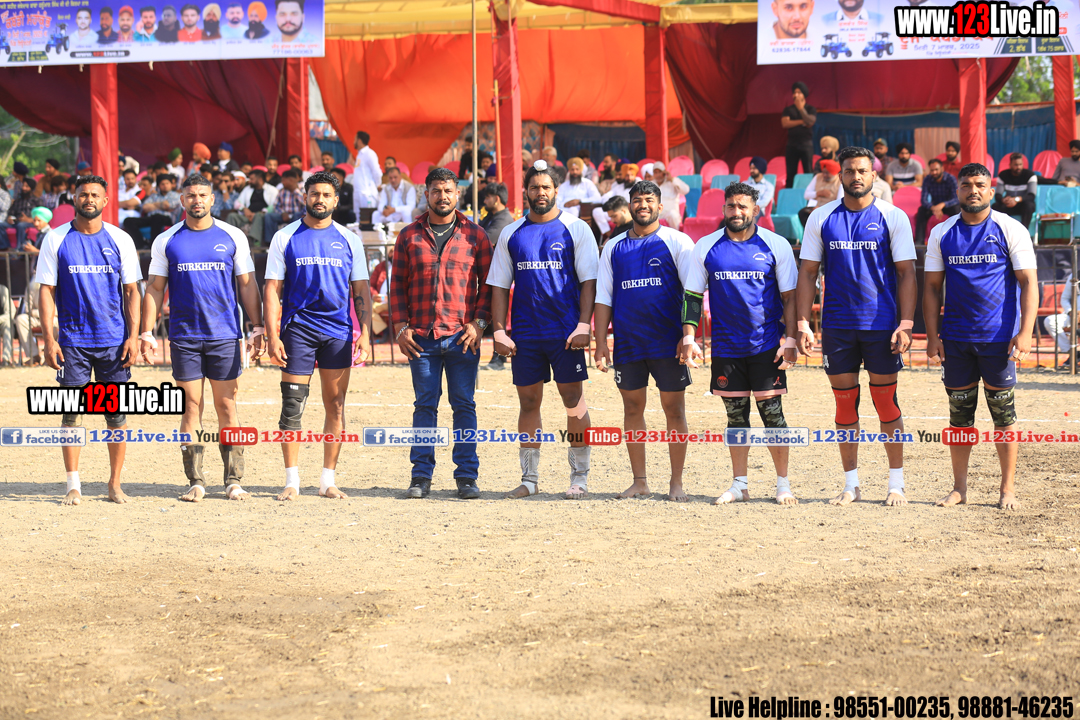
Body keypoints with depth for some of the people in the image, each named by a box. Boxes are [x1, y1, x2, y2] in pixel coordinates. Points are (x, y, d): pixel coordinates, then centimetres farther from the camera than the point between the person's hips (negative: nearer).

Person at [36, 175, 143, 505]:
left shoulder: (120, 240, 4)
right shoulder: (56, 240, 2)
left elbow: (131, 291, 6)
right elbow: (47, 290, 1)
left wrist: (133, 335, -3)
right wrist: (48, 339, -7)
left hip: (114, 341, 1)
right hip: (72, 340, -1)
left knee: (116, 413, 1)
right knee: (72, 413, -1)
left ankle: (115, 483, 10)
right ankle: (73, 485, 5)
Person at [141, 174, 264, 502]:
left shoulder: (232, 237, 5)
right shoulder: (167, 241, 5)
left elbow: (247, 285, 7)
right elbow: (155, 289, 7)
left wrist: (257, 329, 2)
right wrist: (147, 332, -1)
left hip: (225, 336, 0)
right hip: (184, 336, 1)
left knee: (226, 406, 1)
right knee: (191, 407, 2)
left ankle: (234, 480, 6)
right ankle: (195, 482, 6)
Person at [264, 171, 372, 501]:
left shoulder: (349, 240, 8)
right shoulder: (285, 238, 3)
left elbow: (361, 291, 10)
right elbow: (272, 289, 1)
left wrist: (364, 332, 0)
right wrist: (272, 335, -8)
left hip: (338, 331, 2)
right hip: (298, 329, -2)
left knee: (335, 406, 3)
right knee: (292, 406, -5)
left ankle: (328, 480, 10)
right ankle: (292, 481, 1)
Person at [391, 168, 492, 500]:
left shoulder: (475, 235, 6)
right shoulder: (409, 236, 9)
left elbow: (488, 282, 7)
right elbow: (398, 284, 11)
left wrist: (478, 323, -4)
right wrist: (400, 327, 2)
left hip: (462, 337, -1)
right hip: (421, 336, 1)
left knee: (464, 406, 1)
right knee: (424, 405, 3)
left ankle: (466, 476, 6)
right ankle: (421, 476, 6)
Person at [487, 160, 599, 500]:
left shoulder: (576, 229, 1)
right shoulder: (511, 234, 10)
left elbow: (589, 281, -3)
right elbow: (499, 286, 10)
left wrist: (583, 326, -12)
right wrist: (499, 331, 1)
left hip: (565, 332, -3)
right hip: (524, 333, 3)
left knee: (573, 399, -2)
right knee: (528, 401, 6)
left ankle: (580, 477, 5)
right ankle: (529, 478, 13)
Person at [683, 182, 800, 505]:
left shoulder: (776, 246, -1)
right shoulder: (706, 248, 4)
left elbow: (789, 297, 1)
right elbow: (693, 295, 8)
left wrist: (790, 340, -6)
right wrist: (688, 337, -1)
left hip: (767, 345, -2)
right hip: (726, 346, 2)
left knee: (772, 412, -3)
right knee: (735, 415, 7)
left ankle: (783, 483, 7)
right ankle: (739, 485, 15)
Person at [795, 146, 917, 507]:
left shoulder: (893, 217, -1)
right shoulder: (821, 218, 6)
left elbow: (906, 274, -2)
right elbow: (808, 273, 7)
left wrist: (905, 324, -11)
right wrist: (803, 323, -1)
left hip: (881, 326, -2)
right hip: (837, 325, 2)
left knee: (886, 403, 1)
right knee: (844, 403, 6)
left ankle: (896, 483, 9)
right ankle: (851, 484, 14)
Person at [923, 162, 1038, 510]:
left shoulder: (1011, 230, -1)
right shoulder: (942, 234, 7)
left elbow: (1028, 283, -4)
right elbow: (932, 287, 9)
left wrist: (1025, 332, -13)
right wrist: (932, 336, 1)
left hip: (998, 338, -3)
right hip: (956, 338, 3)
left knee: (1003, 414, 0)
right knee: (959, 413, 7)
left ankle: (1008, 489, 7)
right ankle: (959, 488, 15)